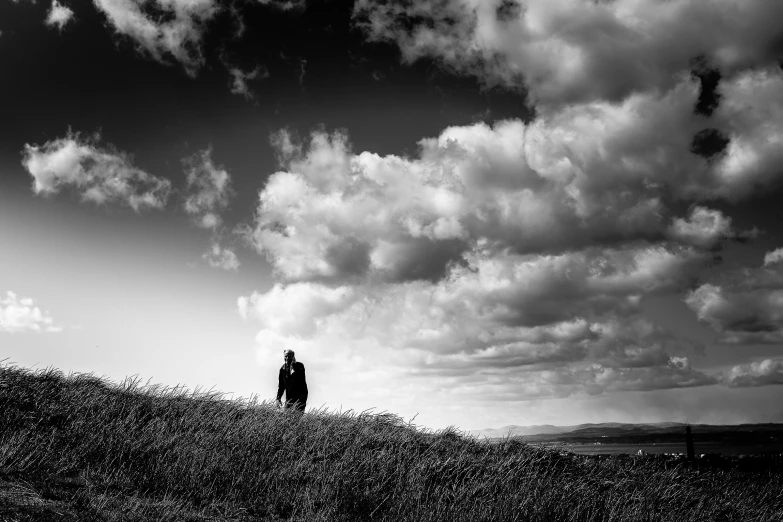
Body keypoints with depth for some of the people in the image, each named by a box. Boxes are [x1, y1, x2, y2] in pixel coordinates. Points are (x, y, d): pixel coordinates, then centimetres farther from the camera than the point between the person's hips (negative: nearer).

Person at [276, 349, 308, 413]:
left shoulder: (299, 366, -3)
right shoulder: (283, 369, 9)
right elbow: (281, 385, 14)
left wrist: (293, 367, -20)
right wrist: (278, 398, 7)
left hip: (300, 395, -5)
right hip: (289, 397, 5)